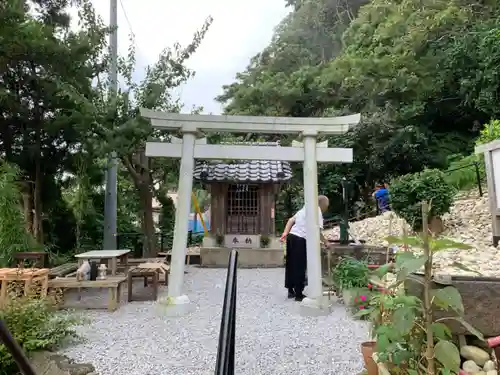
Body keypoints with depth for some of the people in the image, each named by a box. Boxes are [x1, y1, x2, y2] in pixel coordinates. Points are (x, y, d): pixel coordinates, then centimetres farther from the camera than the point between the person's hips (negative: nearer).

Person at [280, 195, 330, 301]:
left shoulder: (305, 209, 20)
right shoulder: (317, 211, -5)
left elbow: (291, 220, 16)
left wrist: (285, 233, 10)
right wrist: (325, 242, 0)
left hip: (291, 236, 9)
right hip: (300, 240, -8)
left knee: (291, 265, 14)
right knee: (299, 267, 0)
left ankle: (291, 291, 25)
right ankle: (298, 294, 7)